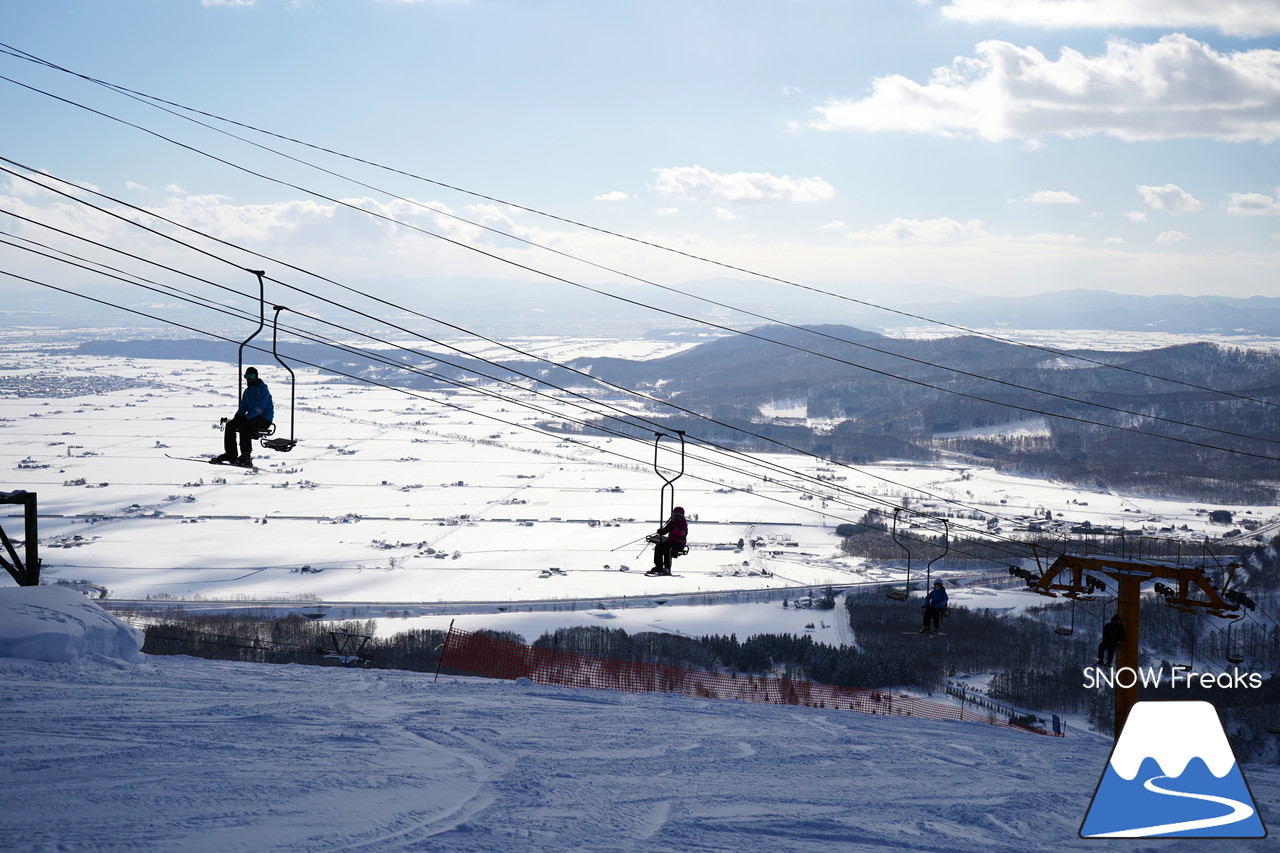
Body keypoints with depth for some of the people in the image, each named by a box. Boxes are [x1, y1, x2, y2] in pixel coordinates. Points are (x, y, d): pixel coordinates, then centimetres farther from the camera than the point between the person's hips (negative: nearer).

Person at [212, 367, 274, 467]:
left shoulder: (262, 390, -12)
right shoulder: (247, 391, 15)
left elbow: (259, 408, -23)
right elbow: (243, 406, 16)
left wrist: (245, 417, -29)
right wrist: (237, 416, -6)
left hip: (264, 420, -8)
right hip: (252, 418, 8)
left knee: (244, 425, -34)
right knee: (230, 424, -8)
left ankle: (246, 455, -35)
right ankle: (230, 454, -8)